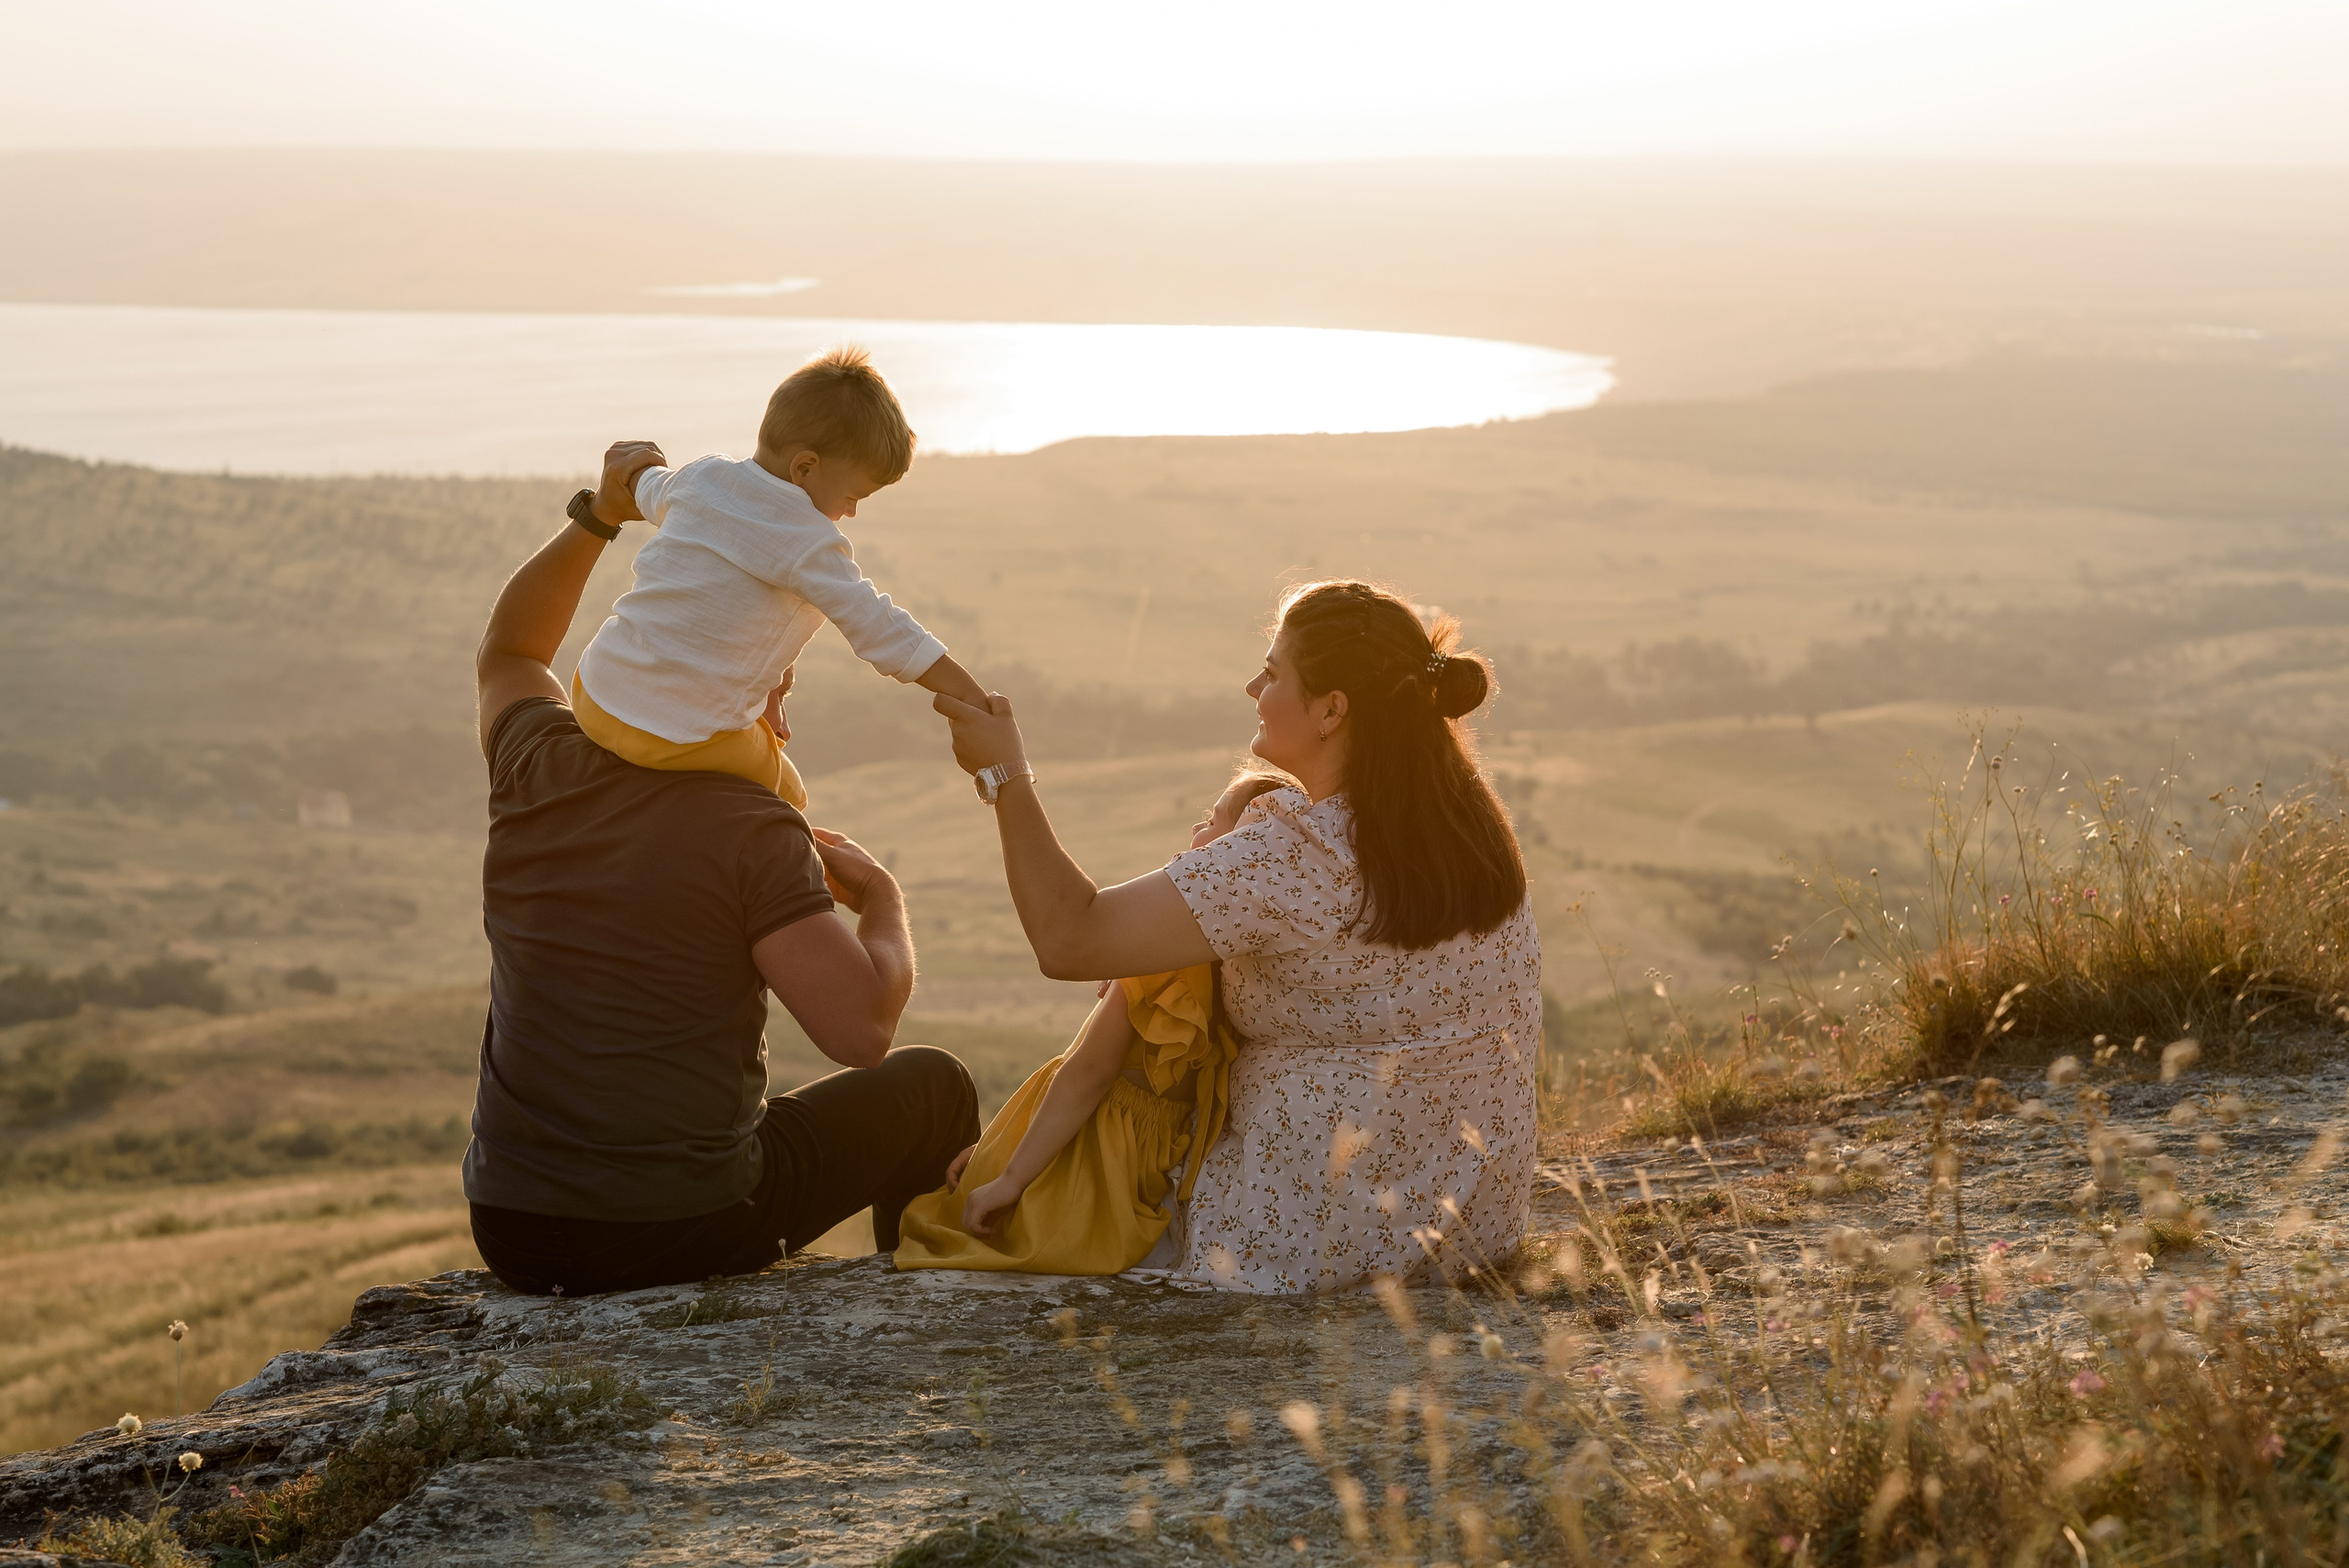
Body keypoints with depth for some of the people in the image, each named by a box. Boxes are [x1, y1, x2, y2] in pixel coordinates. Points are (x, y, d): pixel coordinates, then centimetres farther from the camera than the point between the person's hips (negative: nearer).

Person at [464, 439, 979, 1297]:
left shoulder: (543, 770, 2)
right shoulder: (756, 830, -14)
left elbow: (508, 653, 26)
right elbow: (862, 1029, -21)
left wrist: (599, 515, 15)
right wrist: (883, 900, -1)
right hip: (684, 1235, -5)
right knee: (930, 1085, 18)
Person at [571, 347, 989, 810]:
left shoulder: (700, 478, 4)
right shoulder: (810, 543, -16)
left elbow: (648, 491, 28)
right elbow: (878, 628, -17)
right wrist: (970, 695, -13)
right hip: (681, 735, -7)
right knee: (786, 798, 17)